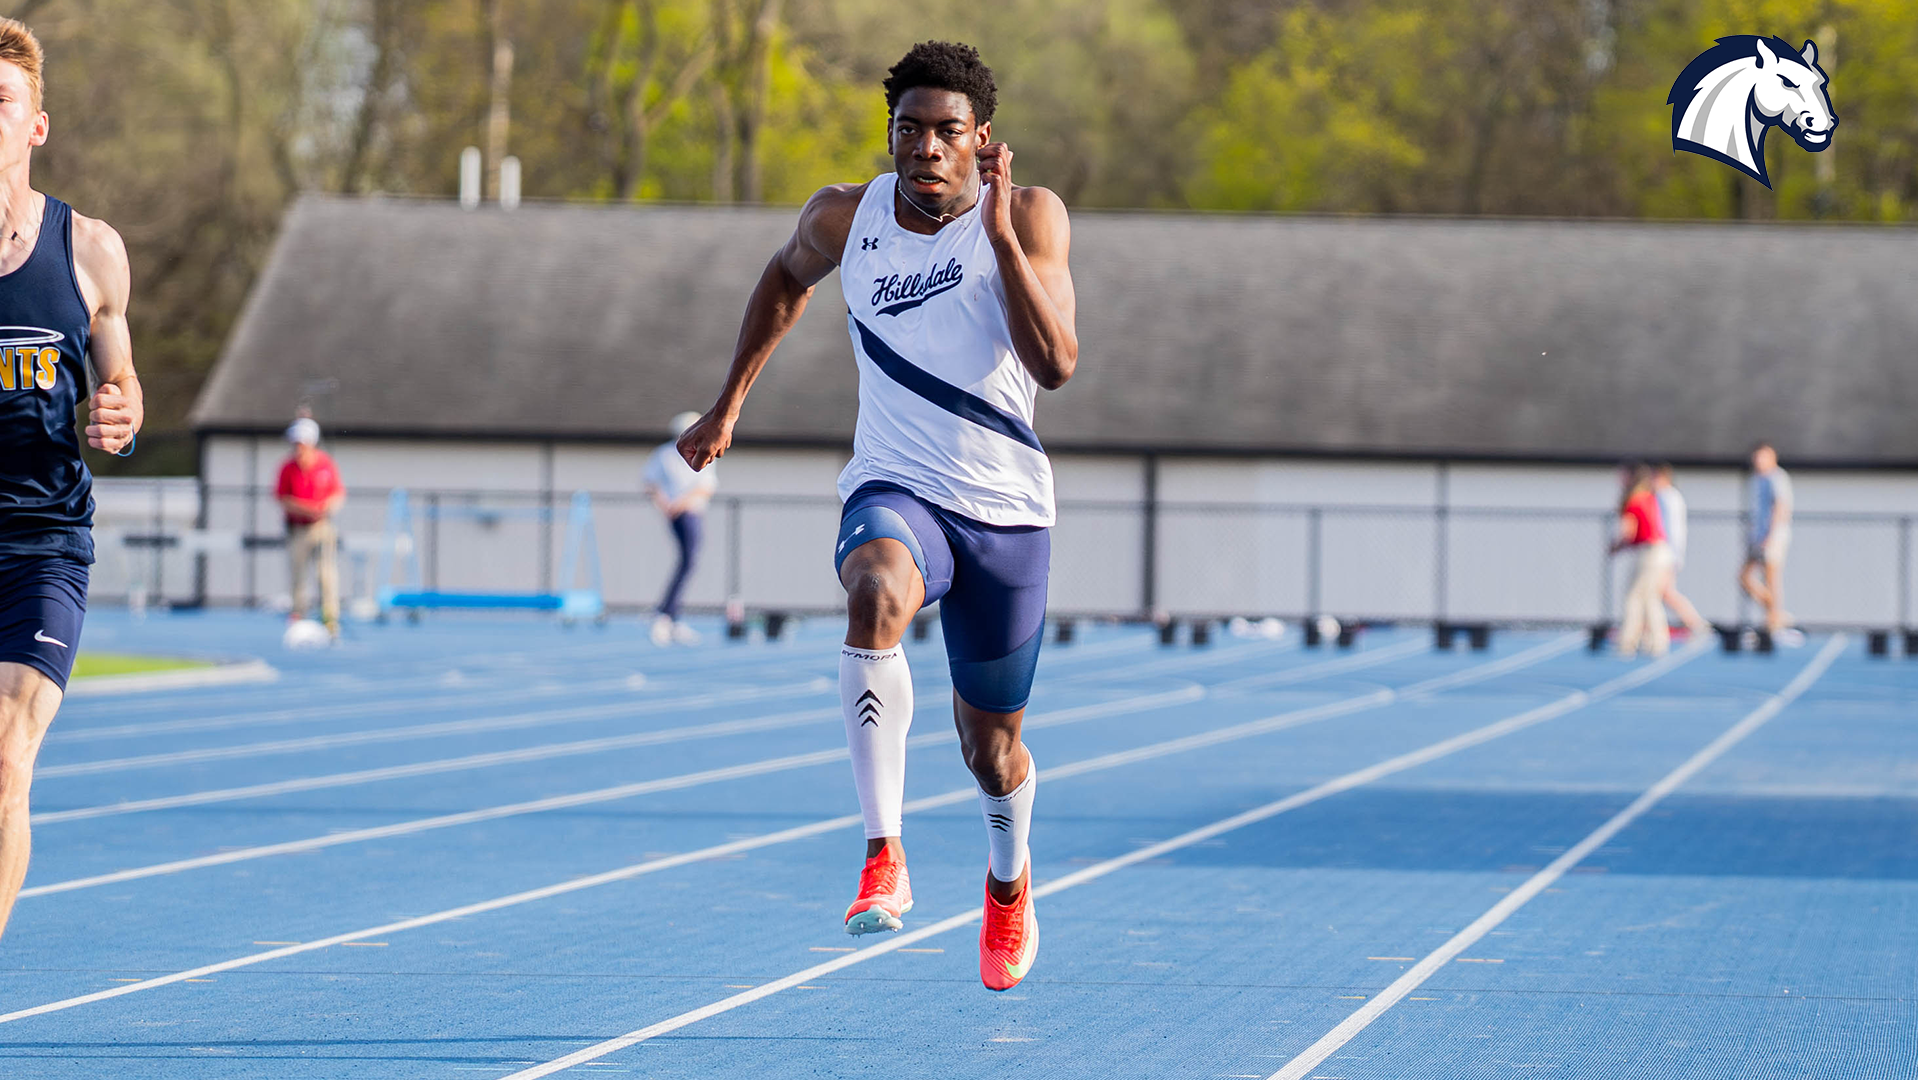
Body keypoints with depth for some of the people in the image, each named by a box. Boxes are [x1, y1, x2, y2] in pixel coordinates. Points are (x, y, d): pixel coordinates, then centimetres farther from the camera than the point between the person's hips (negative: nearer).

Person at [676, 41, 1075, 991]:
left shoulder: (1031, 217, -9)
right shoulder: (845, 219, -2)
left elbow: (1056, 364, -22)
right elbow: (787, 278, 22)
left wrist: (999, 232, -27)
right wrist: (729, 404, 21)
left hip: (1005, 511, 0)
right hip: (895, 492, 0)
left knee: (991, 748, 12)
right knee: (877, 595, -37)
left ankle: (1009, 879, 48)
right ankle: (883, 858, -40)